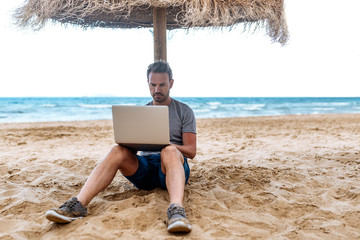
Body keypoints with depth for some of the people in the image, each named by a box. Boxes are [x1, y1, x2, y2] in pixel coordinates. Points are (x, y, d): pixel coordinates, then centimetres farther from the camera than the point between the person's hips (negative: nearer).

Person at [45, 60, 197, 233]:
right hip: (144, 165, 3)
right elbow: (133, 145, 14)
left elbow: (191, 151, 1)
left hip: (173, 167, -2)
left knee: (169, 151, -37)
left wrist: (164, 143, -18)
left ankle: (176, 210, -60)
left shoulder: (184, 111, 10)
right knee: (118, 150, -26)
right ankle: (78, 204, -40)